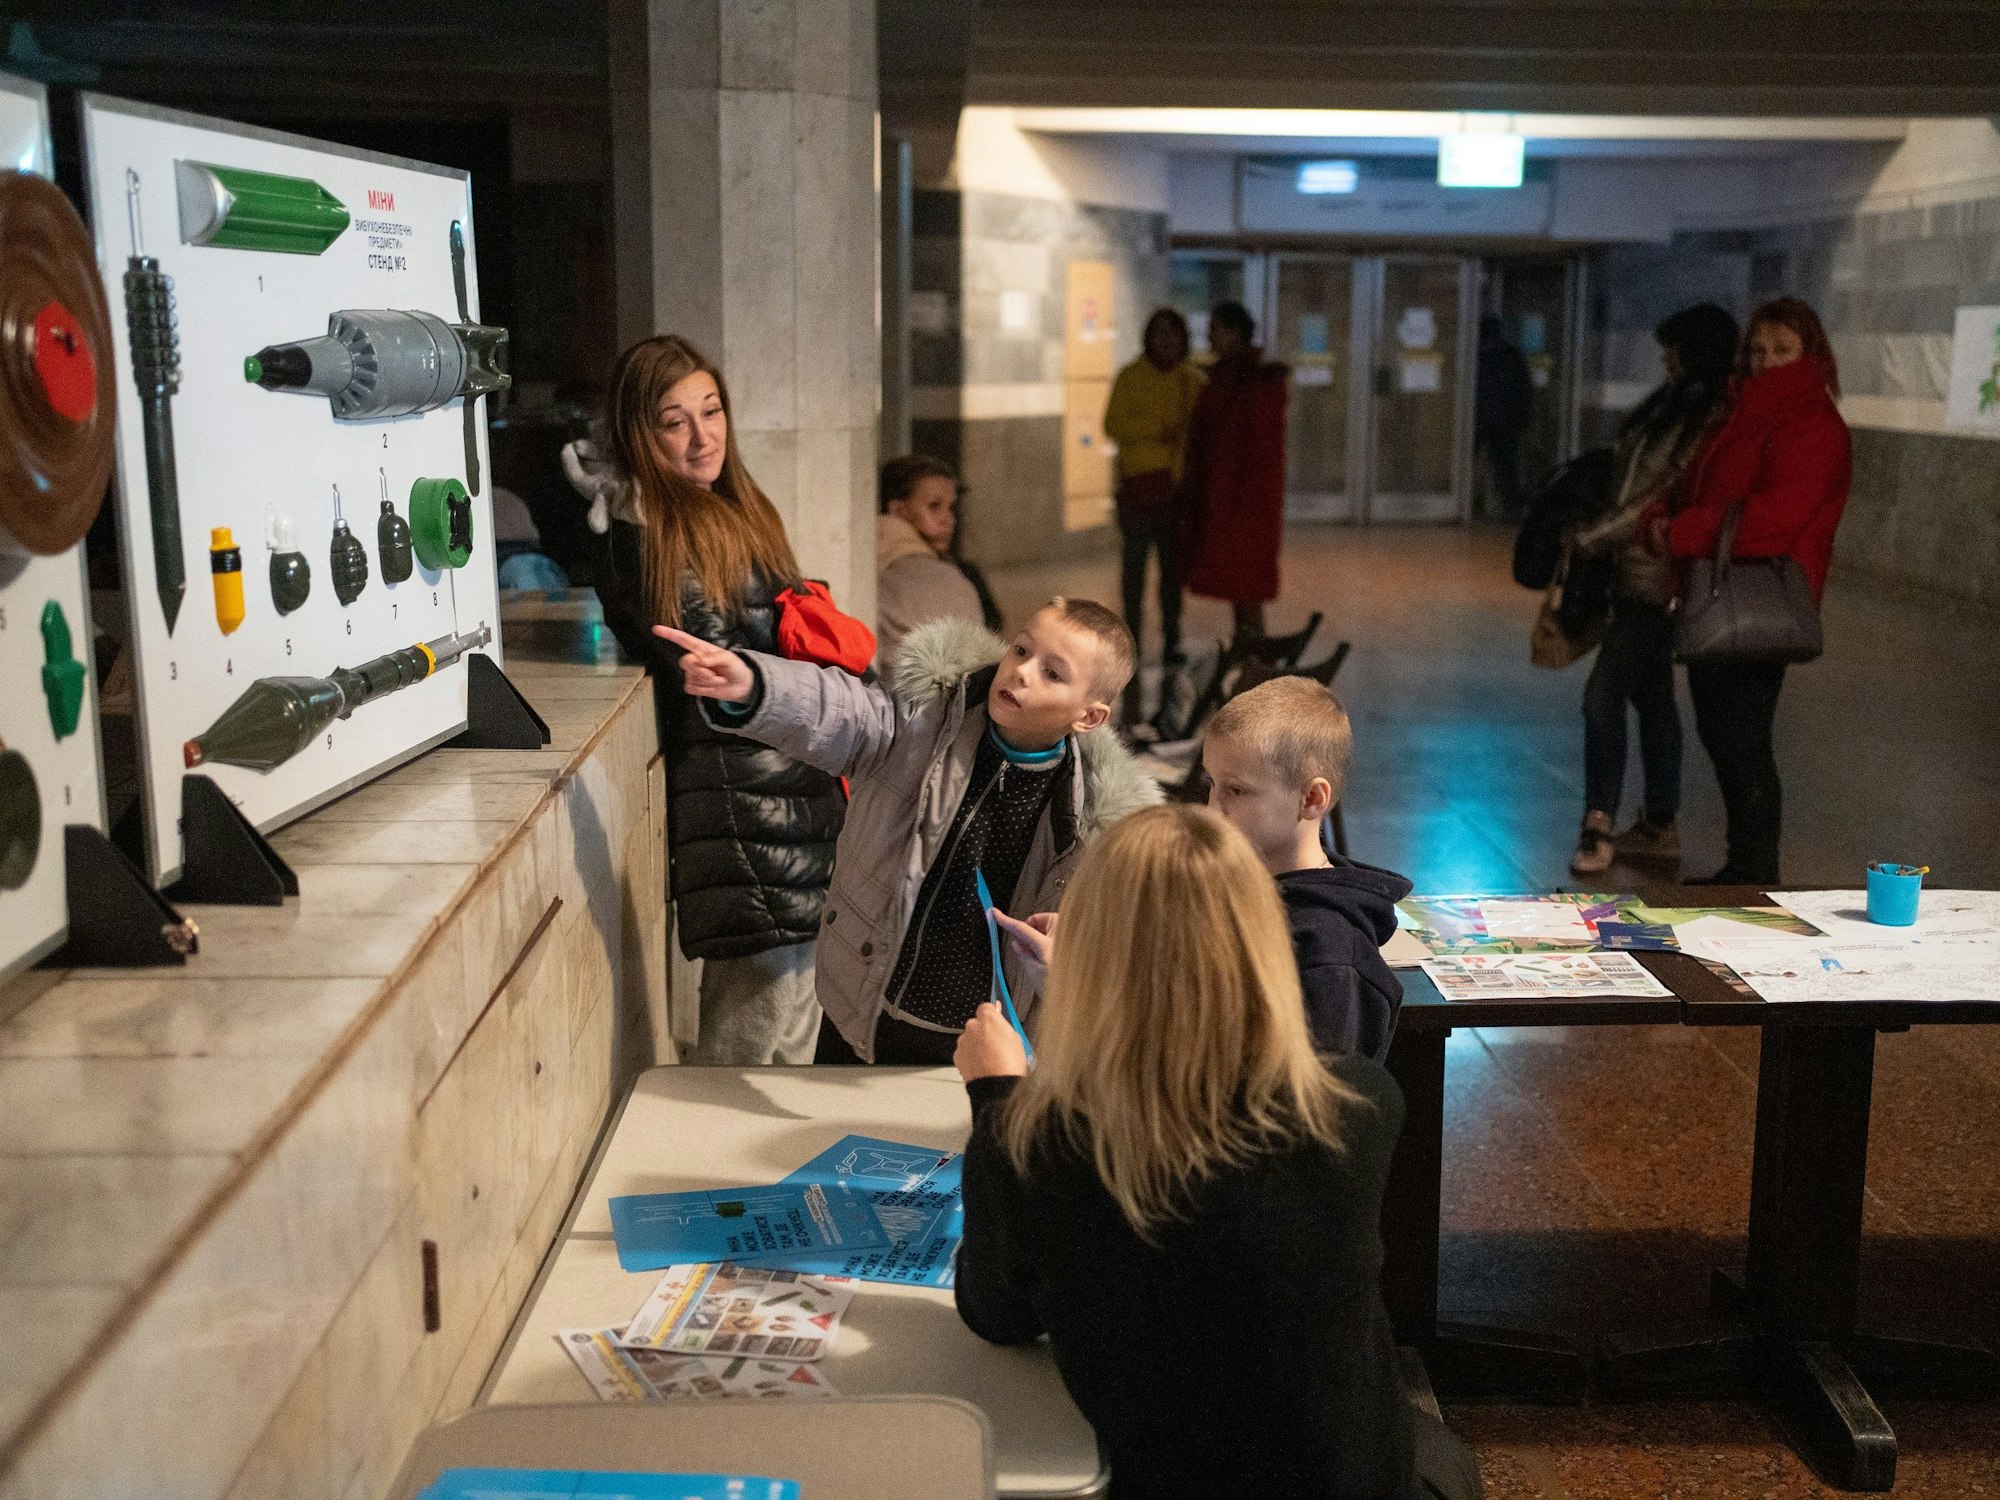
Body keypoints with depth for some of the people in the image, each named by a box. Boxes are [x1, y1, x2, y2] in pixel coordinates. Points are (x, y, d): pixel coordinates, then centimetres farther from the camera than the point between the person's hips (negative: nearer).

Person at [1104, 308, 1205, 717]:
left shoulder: (1193, 380, 12)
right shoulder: (1131, 376, 2)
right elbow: (1113, 425, -5)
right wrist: (1158, 430, -15)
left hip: (1179, 481, 3)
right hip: (1139, 479, -3)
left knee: (1174, 561, 3)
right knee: (1135, 558, -2)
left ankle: (1171, 639, 9)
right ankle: (1132, 633, 4)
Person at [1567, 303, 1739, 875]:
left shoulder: (1713, 416, -15)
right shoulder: (1674, 405, 12)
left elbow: (1663, 495, -18)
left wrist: (1590, 538, -13)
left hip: (1655, 576, -10)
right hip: (1637, 571, 10)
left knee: (1603, 696, -10)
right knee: (1651, 696, 15)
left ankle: (1599, 828, -4)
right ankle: (1660, 826, 24)